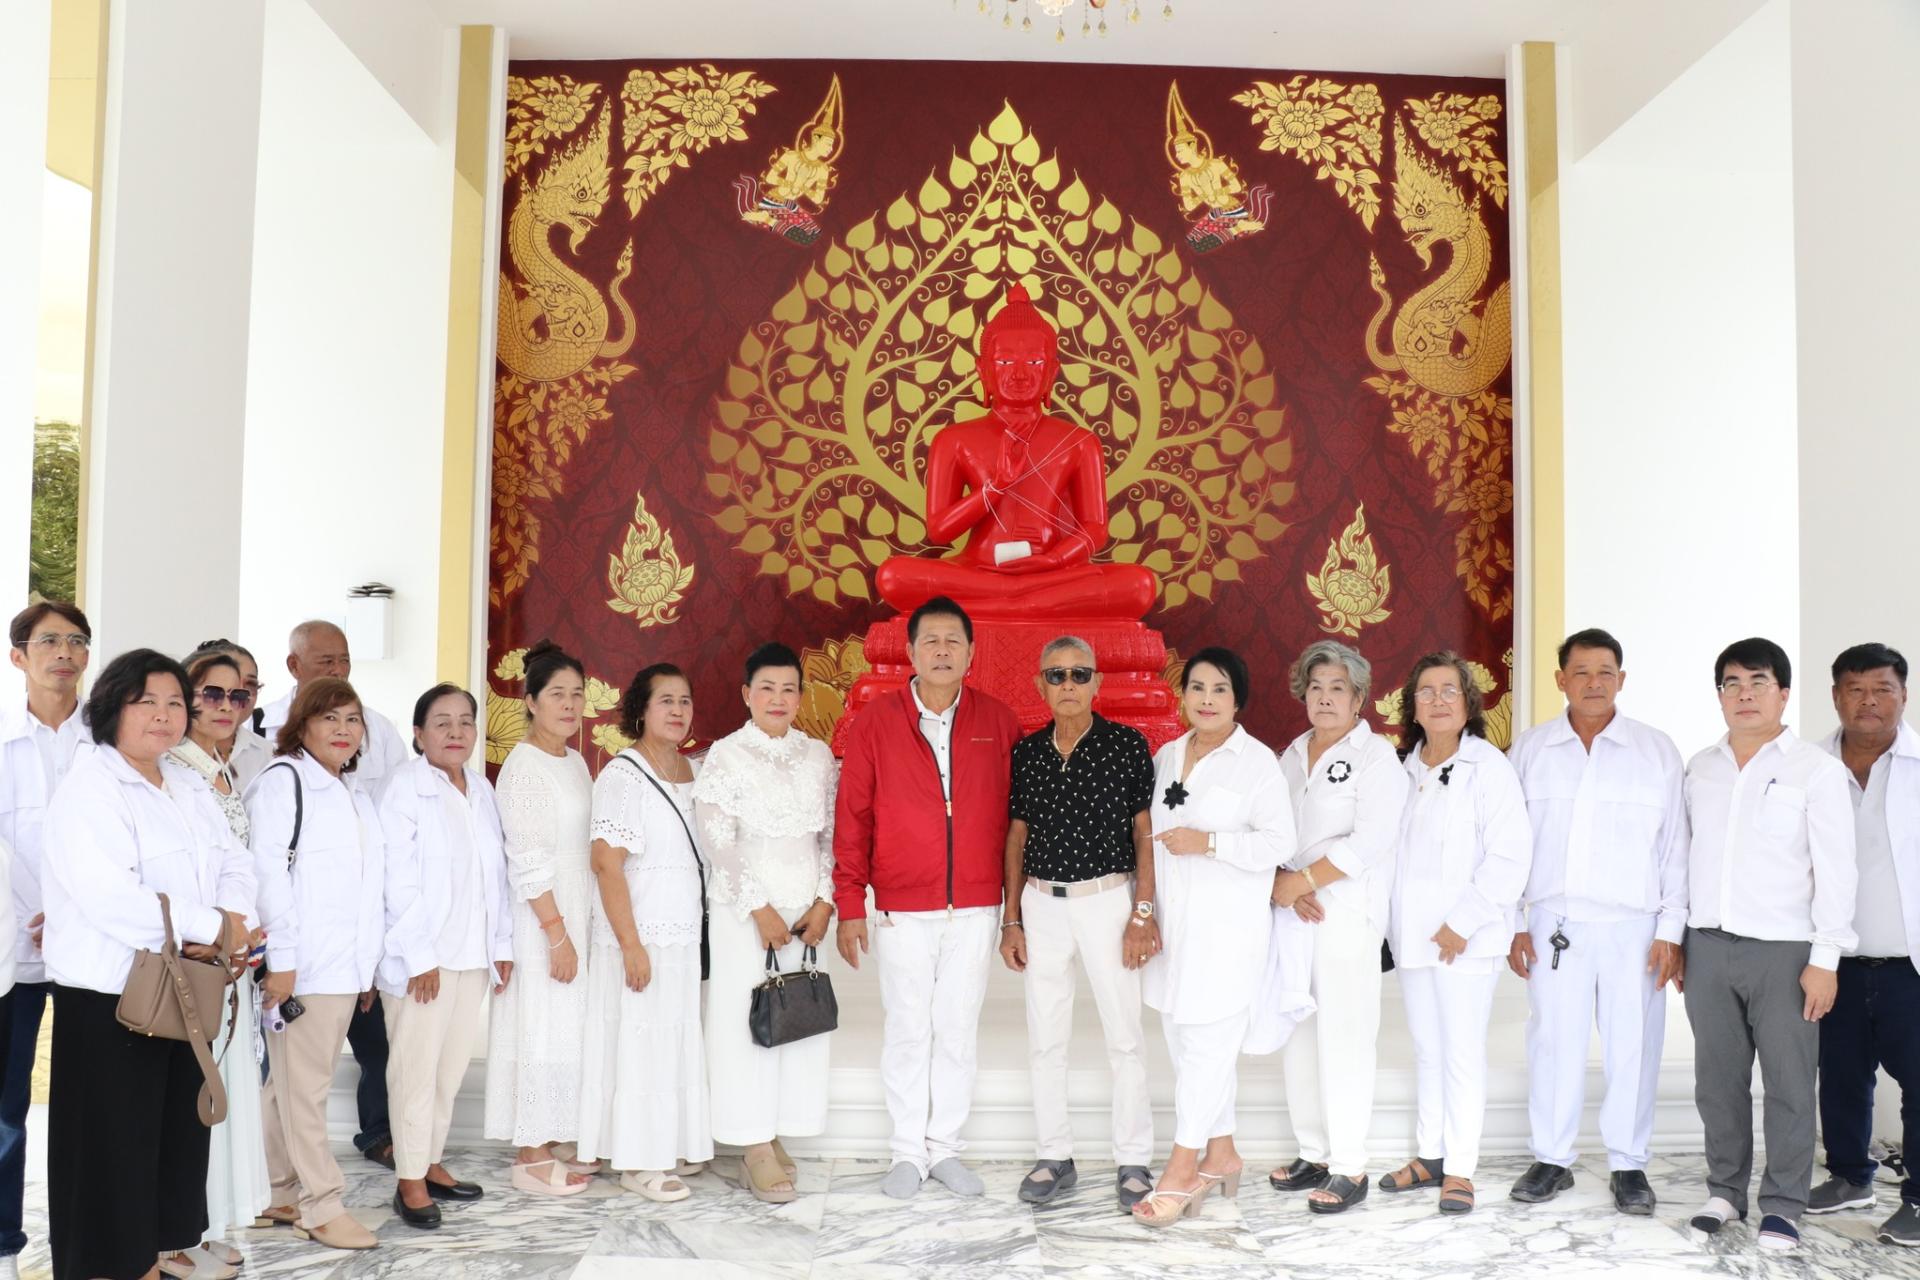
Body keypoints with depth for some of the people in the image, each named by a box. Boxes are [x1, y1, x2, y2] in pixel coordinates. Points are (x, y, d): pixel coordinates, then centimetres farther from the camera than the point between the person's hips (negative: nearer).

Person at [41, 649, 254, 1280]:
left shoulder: (189, 787, 13)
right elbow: (111, 898, -24)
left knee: (177, 1126, 14)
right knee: (115, 1138, 2)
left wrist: (232, 924, -14)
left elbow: (234, 862, 7)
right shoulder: (89, 790, -13)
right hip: (110, 995, -7)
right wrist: (212, 928, -18)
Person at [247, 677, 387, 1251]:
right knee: (303, 1086, -3)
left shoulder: (354, 796, 20)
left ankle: (278, 1195, 19)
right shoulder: (283, 780, -3)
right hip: (303, 965, -7)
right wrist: (280, 958, -16)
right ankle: (321, 1204, 2)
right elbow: (268, 873, -11)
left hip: (346, 966, 7)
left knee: (292, 1083, 12)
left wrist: (368, 966, 17)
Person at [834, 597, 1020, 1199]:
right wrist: (850, 906, -4)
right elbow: (852, 817, -2)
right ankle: (908, 1152, 20)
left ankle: (945, 1147, 23)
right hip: (903, 908, -1)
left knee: (959, 1028, 9)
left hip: (976, 907, 1)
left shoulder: (998, 721, 1)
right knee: (907, 1029, 6)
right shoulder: (875, 721, -3)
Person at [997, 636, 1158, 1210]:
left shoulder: (1128, 745, -4)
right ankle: (1054, 1158, 19)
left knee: (1124, 1036, 1)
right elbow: (1016, 838, 10)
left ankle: (1133, 1162, 13)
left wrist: (1143, 913, -9)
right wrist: (1010, 919, 7)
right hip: (1042, 904, 3)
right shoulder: (1026, 752, 5)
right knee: (1045, 1038, 8)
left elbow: (1145, 833, -3)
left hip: (1108, 899, -3)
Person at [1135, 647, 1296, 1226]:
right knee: (1186, 1040, 10)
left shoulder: (1257, 762, -5)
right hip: (1173, 919, 6)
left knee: (1206, 1040, -7)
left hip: (1227, 924, -6)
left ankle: (1182, 1171, -2)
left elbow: (1279, 843, -10)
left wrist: (1208, 842, -20)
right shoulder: (1165, 757, 13)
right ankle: (1220, 1153, 23)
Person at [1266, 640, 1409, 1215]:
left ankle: (1349, 1168, 2)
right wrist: (1286, 886, -7)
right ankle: (1314, 1154, 20)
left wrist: (1299, 881, -12)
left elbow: (1369, 841, -14)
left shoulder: (1376, 756, -4)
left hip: (1348, 914, -6)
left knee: (1344, 1038, -6)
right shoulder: (1292, 754, 16)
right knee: (1297, 1034, 8)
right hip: (1290, 910, 6)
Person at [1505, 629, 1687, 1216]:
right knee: (1554, 1041, 4)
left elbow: (1675, 847, 4)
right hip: (1553, 922, 1)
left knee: (1632, 1045, 3)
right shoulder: (1530, 749, 7)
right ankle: (1552, 1158, 17)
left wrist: (1671, 929, -1)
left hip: (1633, 925, -1)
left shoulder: (1657, 751, 4)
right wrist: (1514, 923, 4)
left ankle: (1628, 1164, 17)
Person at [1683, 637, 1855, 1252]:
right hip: (1709, 947, 4)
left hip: (1783, 949, -4)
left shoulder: (1817, 770, -3)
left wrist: (1825, 959, -10)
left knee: (1789, 1085, 0)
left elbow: (1835, 870, -5)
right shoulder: (1700, 768, 11)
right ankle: (1725, 1190, 22)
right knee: (1718, 1080, 9)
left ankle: (1783, 1205, 12)